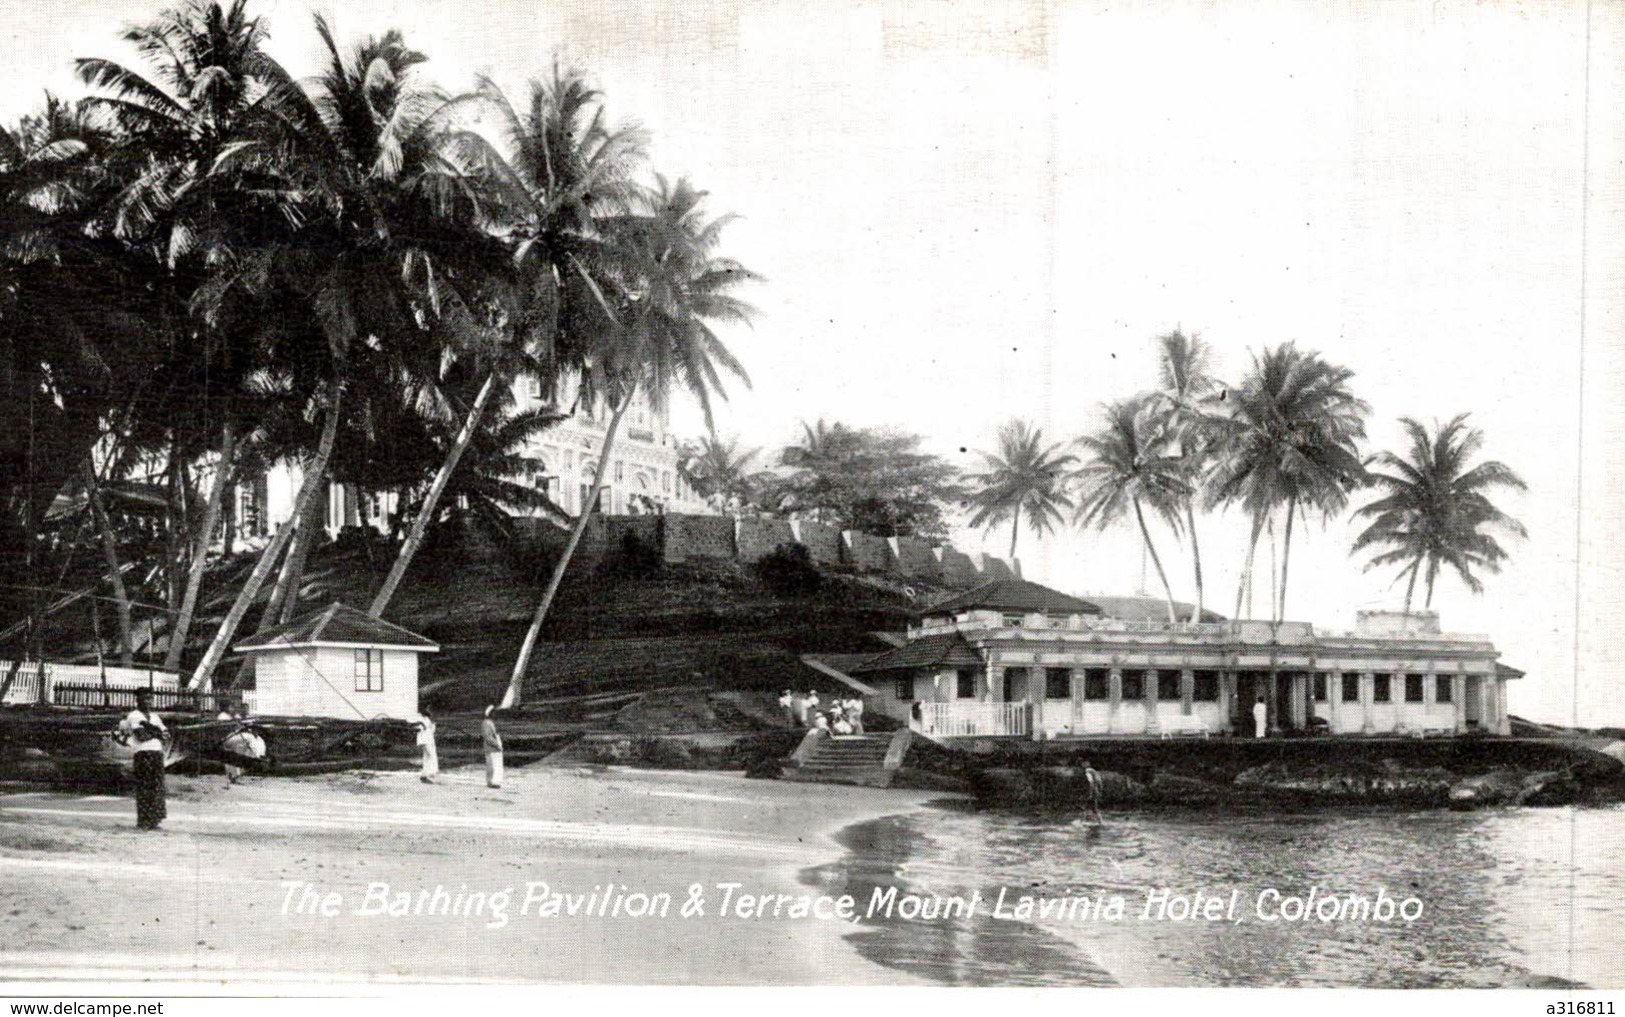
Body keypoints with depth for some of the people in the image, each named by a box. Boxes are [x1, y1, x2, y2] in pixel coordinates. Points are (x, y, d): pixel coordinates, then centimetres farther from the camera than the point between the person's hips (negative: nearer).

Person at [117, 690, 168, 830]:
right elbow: (141, 736, -12)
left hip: (157, 753, 7)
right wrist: (156, 733, 1)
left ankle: (153, 820, 9)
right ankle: (143, 821, -6)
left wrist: (150, 728, -3)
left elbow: (166, 736, 10)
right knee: (144, 788, -8)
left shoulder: (155, 717, 22)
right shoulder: (133, 716, 1)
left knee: (156, 787, 4)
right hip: (143, 753, -6)